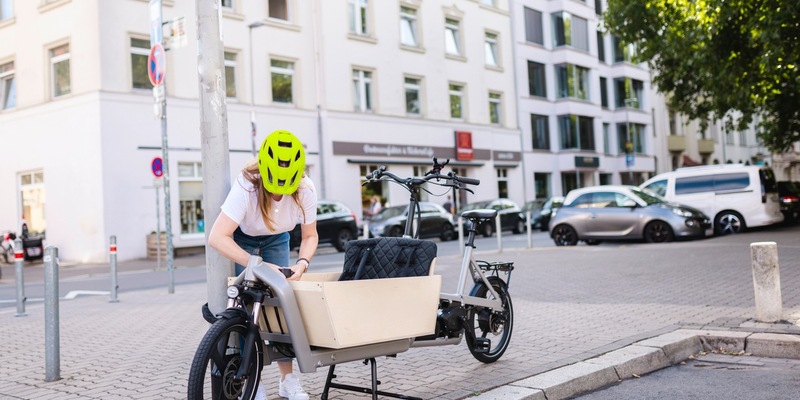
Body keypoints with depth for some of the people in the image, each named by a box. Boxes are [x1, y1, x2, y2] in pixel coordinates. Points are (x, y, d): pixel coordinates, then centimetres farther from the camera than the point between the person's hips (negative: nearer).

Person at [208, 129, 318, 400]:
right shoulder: (246, 186, -38)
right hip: (242, 238, -3)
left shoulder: (305, 190, -28)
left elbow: (310, 235, -12)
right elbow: (217, 238, -43)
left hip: (276, 239, 3)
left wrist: (302, 263, -31)